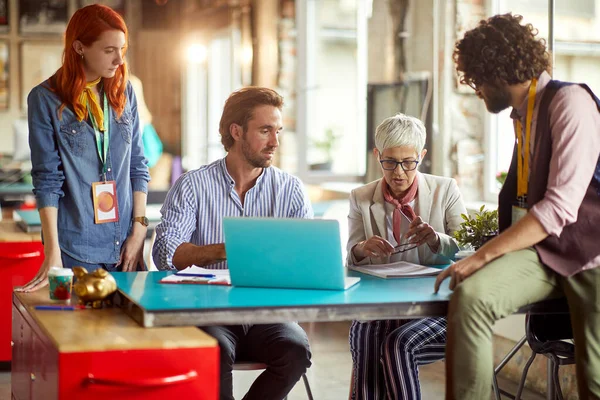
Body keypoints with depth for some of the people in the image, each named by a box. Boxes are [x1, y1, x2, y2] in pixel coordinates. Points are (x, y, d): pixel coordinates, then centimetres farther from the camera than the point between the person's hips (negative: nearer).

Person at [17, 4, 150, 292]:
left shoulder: (124, 92, 7)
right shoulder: (45, 99, -5)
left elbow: (138, 166, 8)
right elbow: (46, 179, -8)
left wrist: (139, 228, 0)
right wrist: (52, 252, -13)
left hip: (125, 245, 4)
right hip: (76, 247, -3)